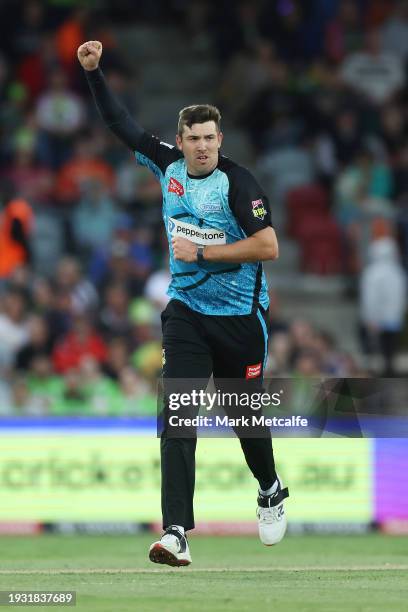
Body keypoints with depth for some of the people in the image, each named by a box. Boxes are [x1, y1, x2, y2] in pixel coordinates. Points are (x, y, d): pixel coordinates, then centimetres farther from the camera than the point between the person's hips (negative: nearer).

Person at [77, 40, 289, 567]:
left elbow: (268, 246, -20)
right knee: (177, 418, -12)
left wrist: (202, 253, -19)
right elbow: (120, 124, 10)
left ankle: (271, 493, 43)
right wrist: (93, 72, 2)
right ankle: (176, 534, -19)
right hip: (185, 311, 3)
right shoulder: (168, 165, 0)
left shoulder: (237, 182, -15)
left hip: (239, 315, -3)